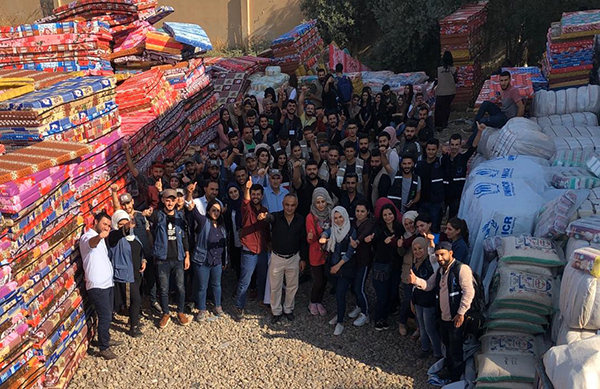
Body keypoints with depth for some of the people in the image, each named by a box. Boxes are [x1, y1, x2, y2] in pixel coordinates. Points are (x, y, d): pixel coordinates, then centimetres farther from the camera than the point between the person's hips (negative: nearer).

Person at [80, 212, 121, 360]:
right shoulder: (88, 237, -12)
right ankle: (103, 348, 4)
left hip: (107, 283, 9)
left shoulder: (100, 239, 18)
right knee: (105, 317, -6)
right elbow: (91, 243, -41)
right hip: (97, 286, -9)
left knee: (108, 315, 19)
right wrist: (99, 237, -60)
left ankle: (106, 340, 34)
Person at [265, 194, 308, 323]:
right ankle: (276, 311, 30)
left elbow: (303, 241, 2)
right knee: (275, 286, 11)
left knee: (292, 286, 16)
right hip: (277, 257, -2)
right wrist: (264, 216, -65)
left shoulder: (300, 220, -7)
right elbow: (269, 217, -41)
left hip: (294, 258, 2)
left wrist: (303, 259, 3)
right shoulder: (276, 217, -15)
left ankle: (288, 309, 37)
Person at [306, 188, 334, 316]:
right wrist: (310, 237, -35)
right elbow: (310, 240, -13)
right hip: (316, 254, -4)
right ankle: (312, 303, 26)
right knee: (318, 281, 1)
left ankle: (319, 302, 35)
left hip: (328, 253, 4)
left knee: (324, 280, 14)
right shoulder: (310, 217, -13)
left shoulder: (331, 215, -3)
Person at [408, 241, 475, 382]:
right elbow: (428, 285, 11)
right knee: (447, 345, 24)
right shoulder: (440, 271, 11)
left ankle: (456, 376, 25)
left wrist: (461, 313, -21)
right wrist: (416, 280, -10)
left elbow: (469, 292, -22)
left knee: (455, 349, 6)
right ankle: (448, 368, 44)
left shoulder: (461, 269, -18)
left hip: (456, 318, -8)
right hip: (444, 317, 8)